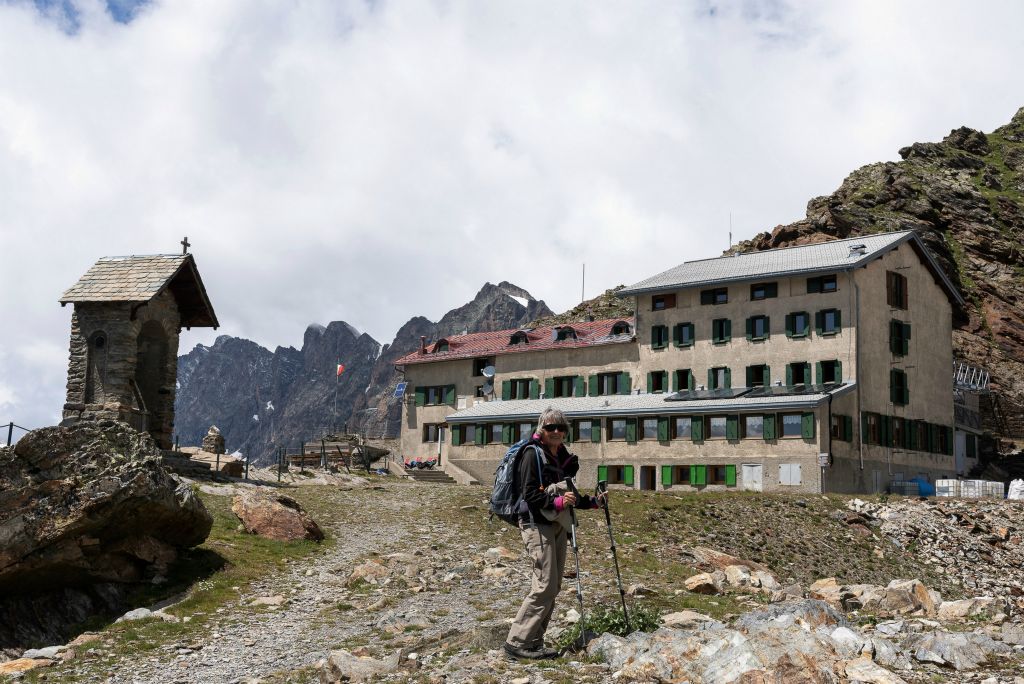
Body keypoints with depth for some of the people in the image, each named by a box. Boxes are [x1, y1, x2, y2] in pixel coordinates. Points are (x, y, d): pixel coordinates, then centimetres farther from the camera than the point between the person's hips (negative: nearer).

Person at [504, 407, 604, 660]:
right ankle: (517, 642, -6)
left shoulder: (564, 456, 15)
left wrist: (592, 502, 12)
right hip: (537, 523, -8)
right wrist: (557, 502, -27)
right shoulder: (533, 453, -9)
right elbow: (529, 493, -17)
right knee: (545, 585, -13)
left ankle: (534, 643, 14)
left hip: (557, 524, 8)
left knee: (553, 587, 7)